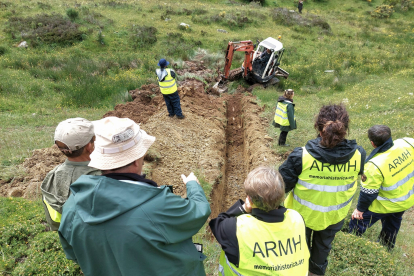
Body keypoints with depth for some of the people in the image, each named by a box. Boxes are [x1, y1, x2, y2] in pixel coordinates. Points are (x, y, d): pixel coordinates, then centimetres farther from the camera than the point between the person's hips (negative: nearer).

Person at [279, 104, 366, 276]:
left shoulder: (301, 156, -34)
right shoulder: (358, 155, -26)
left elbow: (282, 185, -23)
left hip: (303, 212, -2)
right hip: (335, 215, 3)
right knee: (324, 244, 32)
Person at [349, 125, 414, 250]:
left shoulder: (374, 166, -37)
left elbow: (368, 193, -24)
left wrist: (360, 209, -7)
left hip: (386, 205, -7)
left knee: (358, 221, 13)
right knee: (393, 221, 33)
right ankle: (388, 246, 57)